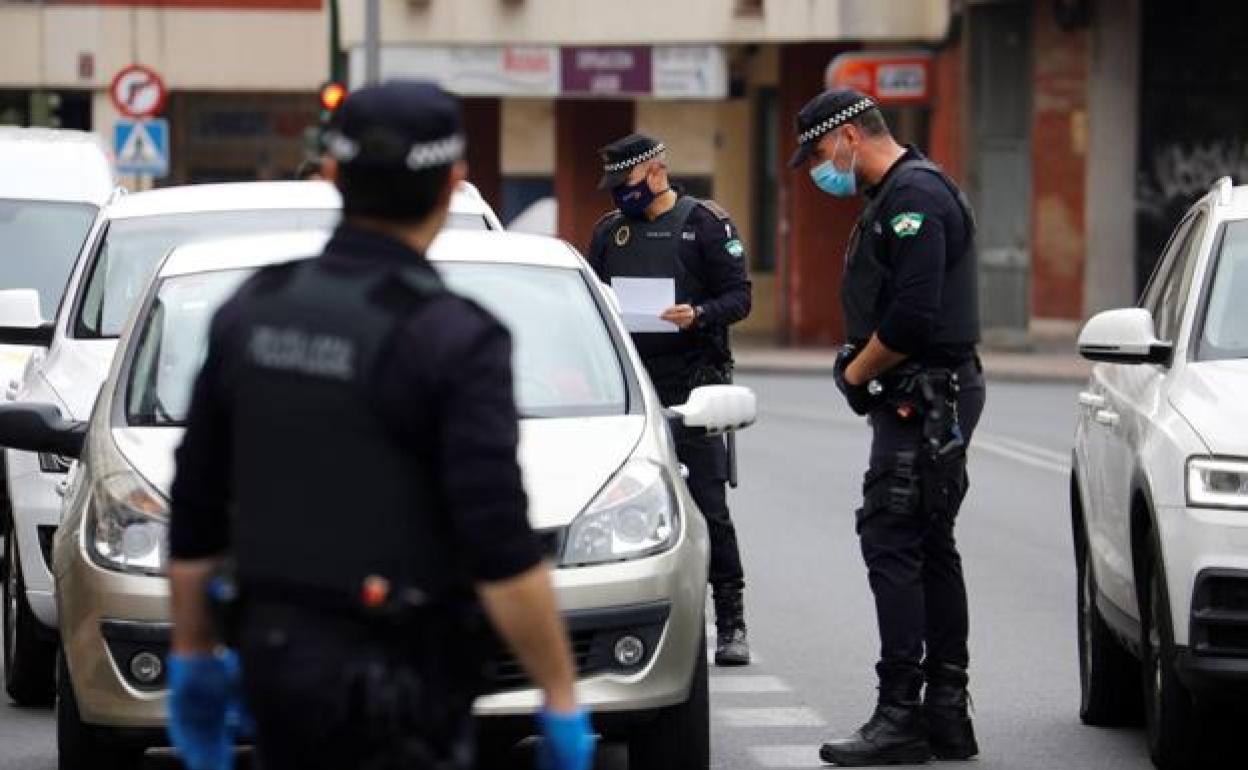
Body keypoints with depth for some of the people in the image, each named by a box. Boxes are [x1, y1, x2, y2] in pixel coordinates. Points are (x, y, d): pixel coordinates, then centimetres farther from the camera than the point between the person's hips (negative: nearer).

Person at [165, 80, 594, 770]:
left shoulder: (250, 311, 4)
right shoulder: (454, 340, -15)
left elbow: (195, 512, 9)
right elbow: (501, 554, -19)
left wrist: (193, 658, 19)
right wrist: (562, 702, -11)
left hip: (273, 654, 6)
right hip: (394, 676, -6)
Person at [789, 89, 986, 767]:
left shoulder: (914, 195, -15)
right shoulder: (896, 195, 19)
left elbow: (913, 314, -23)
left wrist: (858, 373, -11)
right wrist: (857, 364, 7)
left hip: (926, 399, -11)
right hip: (924, 400, 11)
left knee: (891, 540, -11)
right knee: (930, 548, 12)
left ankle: (900, 715, -12)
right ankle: (946, 714, 16)